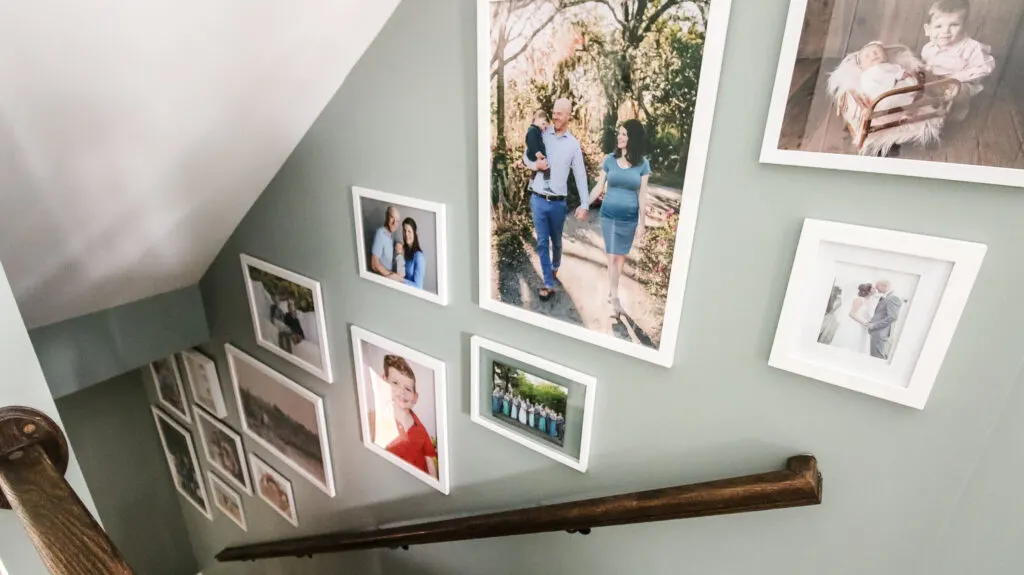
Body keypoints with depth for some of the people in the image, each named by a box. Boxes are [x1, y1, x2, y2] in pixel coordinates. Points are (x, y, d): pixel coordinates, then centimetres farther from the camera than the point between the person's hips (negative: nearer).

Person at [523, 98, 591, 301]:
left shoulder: (573, 144, -2)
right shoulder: (541, 135, 0)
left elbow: (580, 175, -1)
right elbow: (525, 156, 13)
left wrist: (584, 204, -6)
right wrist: (534, 164, -11)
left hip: (558, 202, 0)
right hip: (538, 199, 0)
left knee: (556, 240, 17)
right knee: (542, 242, 3)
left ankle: (555, 267, 47)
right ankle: (548, 285, 11)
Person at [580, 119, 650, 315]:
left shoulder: (642, 164, -3)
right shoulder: (609, 159, -2)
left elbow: (642, 194, -2)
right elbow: (599, 186, 5)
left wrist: (641, 222, -3)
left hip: (630, 217, 1)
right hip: (609, 215, -1)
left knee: (622, 256, 9)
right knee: (613, 256, -1)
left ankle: (611, 291, 24)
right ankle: (615, 297, 7)